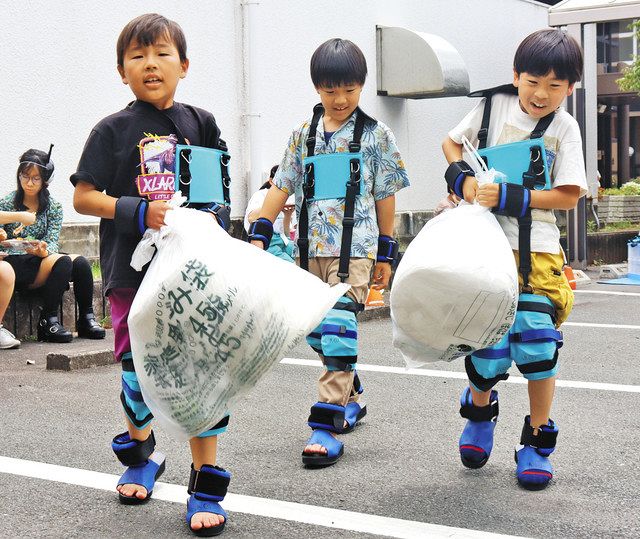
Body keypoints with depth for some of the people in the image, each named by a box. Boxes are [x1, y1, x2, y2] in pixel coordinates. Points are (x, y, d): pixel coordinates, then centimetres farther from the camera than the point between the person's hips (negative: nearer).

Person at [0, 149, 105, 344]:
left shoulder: (53, 206, 9)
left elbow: (52, 242, -1)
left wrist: (43, 251, -24)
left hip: (43, 260, 4)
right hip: (17, 264, -3)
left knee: (80, 262, -26)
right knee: (63, 262, -31)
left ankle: (86, 319, -15)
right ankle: (48, 321, -29)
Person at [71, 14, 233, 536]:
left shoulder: (200, 123, 6)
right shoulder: (113, 130, -1)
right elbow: (83, 198, -4)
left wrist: (215, 213, -5)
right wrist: (140, 212, -18)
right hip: (134, 268, -1)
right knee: (137, 369, 9)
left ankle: (207, 485, 5)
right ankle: (141, 454, 38)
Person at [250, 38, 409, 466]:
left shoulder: (377, 135, 3)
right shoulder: (304, 135, 11)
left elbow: (385, 197, 6)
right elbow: (282, 187, 11)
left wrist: (385, 255, 7)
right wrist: (259, 235, 1)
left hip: (354, 248, -5)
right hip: (312, 246, 5)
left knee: (338, 330, -15)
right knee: (317, 331, 11)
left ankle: (328, 426, -15)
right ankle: (351, 396, 33)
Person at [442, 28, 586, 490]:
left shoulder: (564, 127, 0)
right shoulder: (493, 106, 3)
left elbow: (568, 195, -6)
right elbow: (452, 142, 18)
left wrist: (511, 197, -16)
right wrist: (463, 177, -1)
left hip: (536, 250, 0)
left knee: (537, 343, -11)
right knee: (489, 350, -4)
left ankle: (538, 441, 9)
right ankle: (480, 404, 32)